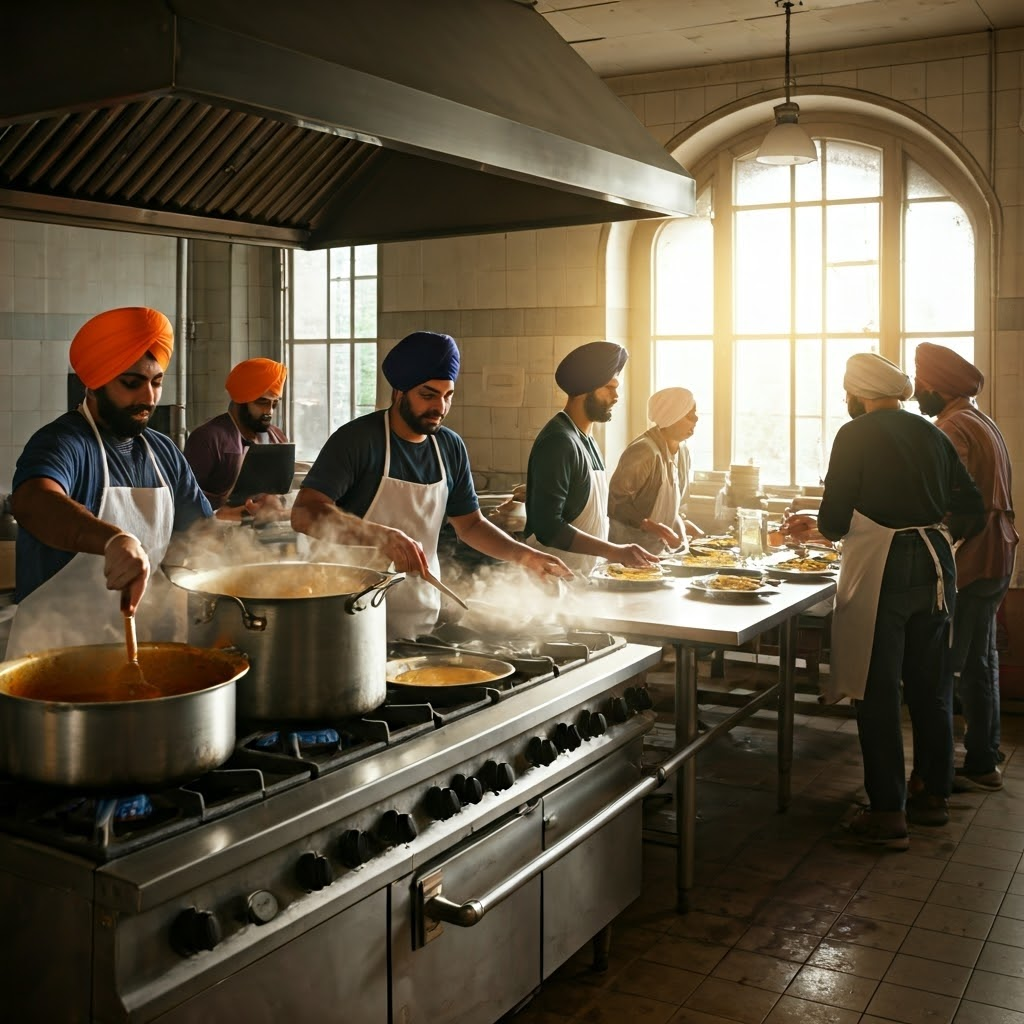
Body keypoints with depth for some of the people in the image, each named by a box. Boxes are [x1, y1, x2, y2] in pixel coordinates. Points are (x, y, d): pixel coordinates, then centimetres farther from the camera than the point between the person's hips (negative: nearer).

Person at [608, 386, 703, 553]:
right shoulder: (643, 452, -23)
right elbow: (614, 502, -22)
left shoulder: (683, 451, 5)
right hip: (633, 550, -8)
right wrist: (652, 527, -27)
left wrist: (683, 525, 6)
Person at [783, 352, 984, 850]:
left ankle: (888, 813, 5)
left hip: (880, 570, -6)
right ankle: (934, 795, 28)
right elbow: (971, 509, 11)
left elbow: (836, 518, -9)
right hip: (934, 569, 6)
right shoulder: (931, 434, 11)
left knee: (878, 693, 1)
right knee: (931, 687, 16)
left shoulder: (856, 435, -6)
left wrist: (817, 526, 13)